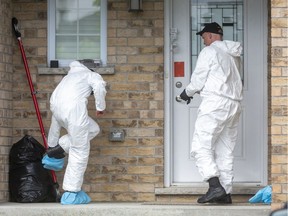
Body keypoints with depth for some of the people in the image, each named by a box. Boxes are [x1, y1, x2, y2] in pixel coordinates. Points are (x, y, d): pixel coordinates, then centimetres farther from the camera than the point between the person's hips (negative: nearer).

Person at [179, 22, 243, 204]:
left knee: (201, 146, -10)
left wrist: (188, 92, 15)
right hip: (234, 104, 8)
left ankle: (215, 186, -23)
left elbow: (198, 78, -4)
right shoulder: (234, 55, 19)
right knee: (225, 151, 9)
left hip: (215, 102, -8)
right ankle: (226, 192, 7)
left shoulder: (209, 51, -3)